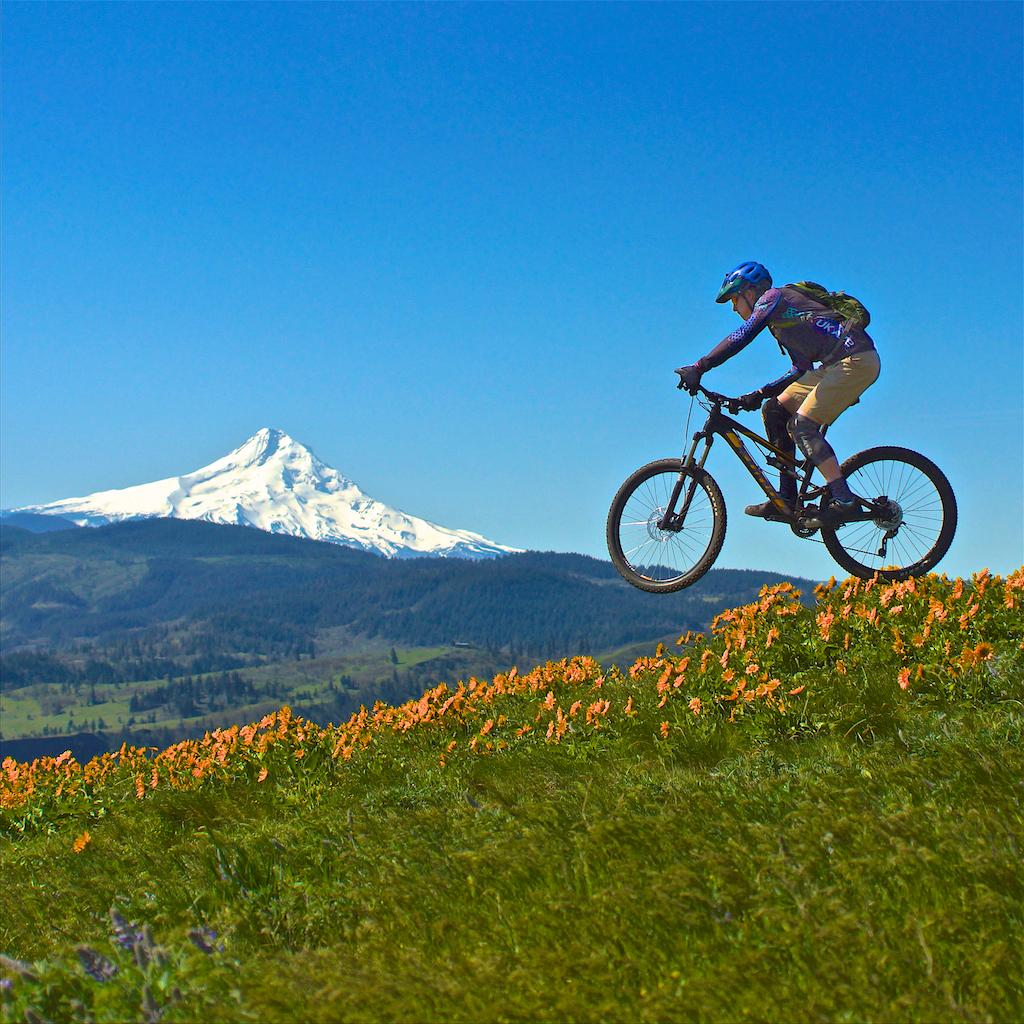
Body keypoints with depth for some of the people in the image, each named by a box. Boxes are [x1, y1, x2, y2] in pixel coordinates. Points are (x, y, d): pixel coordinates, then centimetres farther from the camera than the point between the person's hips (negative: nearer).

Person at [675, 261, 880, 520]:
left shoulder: (772, 297, -3)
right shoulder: (781, 318, 25)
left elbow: (740, 337, -17)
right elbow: (802, 369, 22)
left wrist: (699, 368, -19)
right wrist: (760, 394, 16)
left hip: (856, 360, -10)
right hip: (835, 364, 10)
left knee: (802, 425, -16)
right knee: (774, 410, 7)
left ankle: (843, 499, -18)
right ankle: (787, 500, 6)